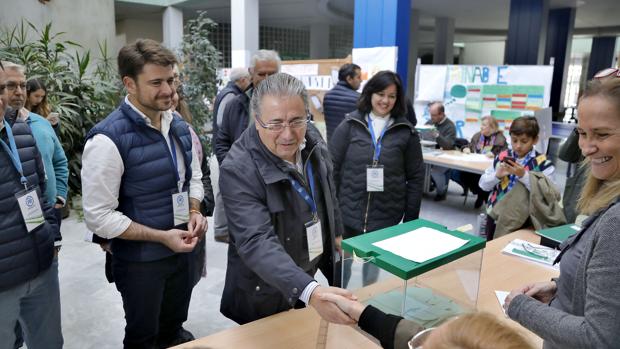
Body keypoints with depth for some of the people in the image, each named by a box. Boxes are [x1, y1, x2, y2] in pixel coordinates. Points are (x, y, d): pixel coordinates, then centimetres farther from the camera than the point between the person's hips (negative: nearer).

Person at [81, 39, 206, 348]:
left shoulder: (179, 126, 0)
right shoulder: (108, 139, -22)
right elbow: (98, 216, -20)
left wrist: (194, 212, -7)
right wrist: (162, 237, -22)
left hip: (181, 250, 6)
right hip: (139, 260, -5)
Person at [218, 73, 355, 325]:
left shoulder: (311, 138, -10)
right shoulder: (238, 170, -31)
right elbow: (257, 242, -40)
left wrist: (336, 232, 16)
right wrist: (310, 291, -52)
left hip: (311, 271, 6)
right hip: (266, 291, -5)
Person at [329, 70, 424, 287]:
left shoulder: (406, 131, -1)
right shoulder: (350, 125, -3)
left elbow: (416, 177, 1)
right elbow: (332, 168, -2)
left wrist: (411, 218, 0)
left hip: (385, 215, 1)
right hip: (348, 212, 0)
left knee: (374, 264, 18)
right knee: (342, 263, 13)